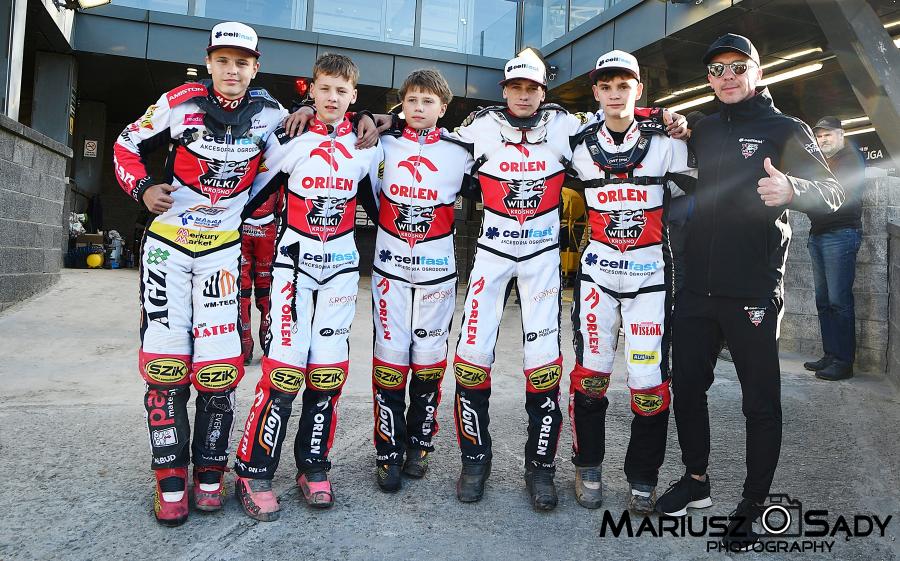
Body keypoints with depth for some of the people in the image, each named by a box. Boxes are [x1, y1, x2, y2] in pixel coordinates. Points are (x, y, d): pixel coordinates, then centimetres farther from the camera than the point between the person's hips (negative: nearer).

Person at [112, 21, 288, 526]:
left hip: (223, 248, 0)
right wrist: (142, 187, -8)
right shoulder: (180, 103, -3)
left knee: (218, 367, -5)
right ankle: (171, 480, 9)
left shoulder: (268, 112, -1)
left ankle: (210, 473, 12)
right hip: (168, 241, 0)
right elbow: (127, 146, 9)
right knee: (164, 362, -3)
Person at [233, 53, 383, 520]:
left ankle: (313, 467, 17)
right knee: (283, 368, -10)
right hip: (293, 262, -2)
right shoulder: (288, 140, 0)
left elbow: (377, 205, 18)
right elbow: (252, 194, 3)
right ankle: (253, 473, 3)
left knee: (328, 372, 2)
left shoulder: (367, 146, 7)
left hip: (341, 266, 3)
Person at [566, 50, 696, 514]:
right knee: (590, 372, 3)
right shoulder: (580, 147, 2)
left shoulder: (667, 143, -2)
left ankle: (643, 477, 18)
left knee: (649, 380, -2)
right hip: (598, 267, 1)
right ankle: (588, 467, 22)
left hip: (650, 271, -1)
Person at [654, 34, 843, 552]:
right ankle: (697, 480, 31)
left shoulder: (787, 130, 0)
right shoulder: (703, 131, 14)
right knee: (687, 386, 12)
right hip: (697, 287, 5)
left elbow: (833, 192, -7)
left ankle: (753, 506, 17)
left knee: (761, 401, 2)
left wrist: (793, 189, -30)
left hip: (753, 291, -5)